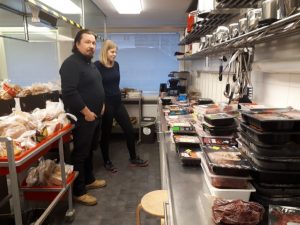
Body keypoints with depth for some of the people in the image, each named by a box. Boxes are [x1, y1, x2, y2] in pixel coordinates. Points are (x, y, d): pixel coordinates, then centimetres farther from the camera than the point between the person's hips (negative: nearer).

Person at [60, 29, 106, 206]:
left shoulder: (90, 64, 15)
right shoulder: (71, 64, -17)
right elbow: (69, 92, -26)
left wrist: (102, 104, 12)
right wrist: (86, 112, -22)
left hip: (95, 116, 10)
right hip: (82, 118, -10)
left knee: (90, 150, 20)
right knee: (80, 153, 1)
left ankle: (89, 180, 36)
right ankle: (79, 192, 14)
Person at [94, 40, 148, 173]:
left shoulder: (116, 65, 7)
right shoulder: (97, 66, -12)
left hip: (117, 102, 7)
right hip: (106, 104, -6)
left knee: (129, 130, 9)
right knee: (106, 133, 8)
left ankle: (133, 159, 25)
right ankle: (107, 162, 27)